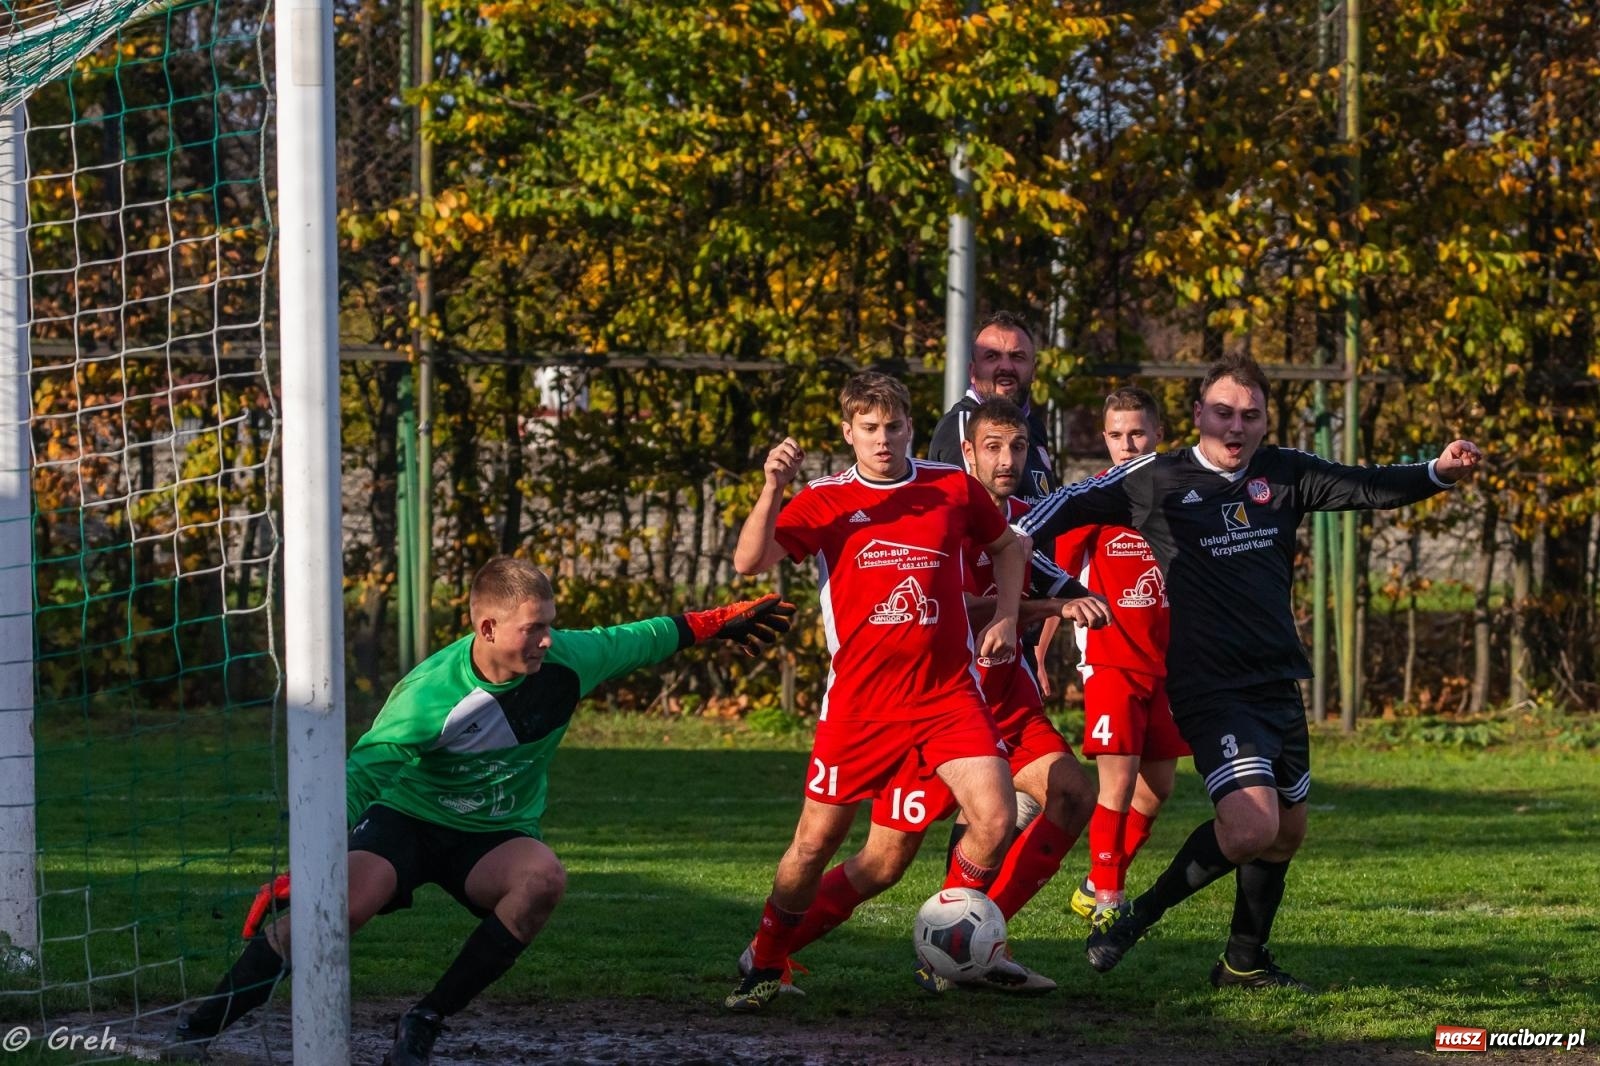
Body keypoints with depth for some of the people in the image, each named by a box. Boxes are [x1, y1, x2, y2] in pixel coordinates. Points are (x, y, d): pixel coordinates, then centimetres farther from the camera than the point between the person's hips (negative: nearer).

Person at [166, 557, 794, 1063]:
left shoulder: (565, 660, -14)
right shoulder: (429, 696, -27)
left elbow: (638, 642, 7)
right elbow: (360, 775, -28)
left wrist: (719, 624, 18)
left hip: (495, 836, 4)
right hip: (405, 820, -4)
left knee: (544, 879, -32)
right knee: (343, 904, -33)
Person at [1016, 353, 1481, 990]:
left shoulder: (1282, 474, 7)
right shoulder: (1157, 480, -4)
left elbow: (1366, 487, 3)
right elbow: (1073, 505, 2)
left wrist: (1438, 472, -13)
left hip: (1278, 686, 6)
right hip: (1211, 691, -6)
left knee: (1286, 831, 15)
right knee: (1251, 828, -23)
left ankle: (1244, 962, 33)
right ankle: (1139, 916, -4)